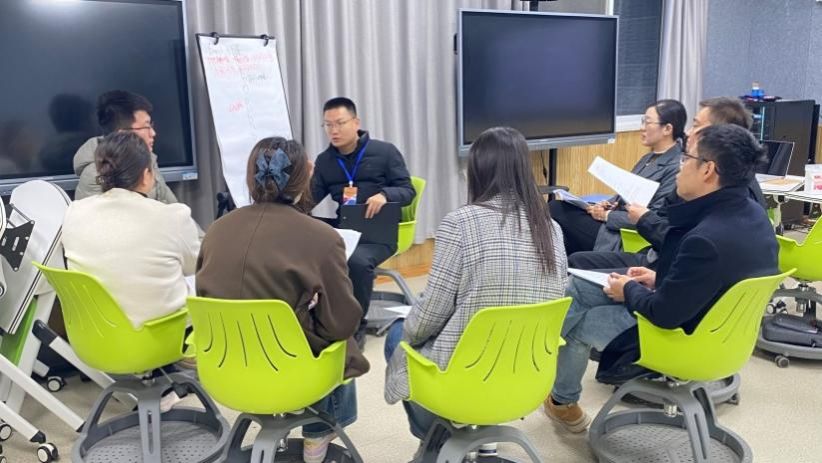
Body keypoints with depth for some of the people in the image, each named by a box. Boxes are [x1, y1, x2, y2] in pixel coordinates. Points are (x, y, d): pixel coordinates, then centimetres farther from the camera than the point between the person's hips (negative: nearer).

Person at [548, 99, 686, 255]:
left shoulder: (676, 168, -16)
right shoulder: (649, 158, 13)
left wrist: (607, 215, -16)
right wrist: (609, 205, -2)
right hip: (613, 222, 9)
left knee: (556, 211, -13)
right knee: (555, 207, -6)